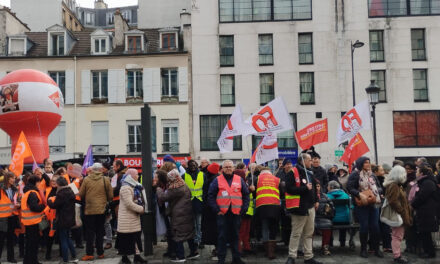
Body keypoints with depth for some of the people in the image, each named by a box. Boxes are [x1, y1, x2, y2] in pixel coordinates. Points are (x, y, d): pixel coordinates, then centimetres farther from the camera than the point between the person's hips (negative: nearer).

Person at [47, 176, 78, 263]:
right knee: (67, 238, 21)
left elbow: (54, 205, -16)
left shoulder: (61, 194, -20)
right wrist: (53, 200, 17)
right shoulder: (70, 191, 6)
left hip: (63, 220, -8)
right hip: (70, 219, 8)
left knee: (63, 240, 2)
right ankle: (74, 257, 22)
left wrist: (49, 201, 5)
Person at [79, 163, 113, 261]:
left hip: (89, 209, 0)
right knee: (100, 232, 11)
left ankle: (89, 254, 8)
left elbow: (81, 195, 1)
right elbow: (110, 196, -1)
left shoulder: (86, 179, -6)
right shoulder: (105, 180, -6)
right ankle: (100, 253, 16)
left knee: (90, 232, 8)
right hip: (102, 209, 1)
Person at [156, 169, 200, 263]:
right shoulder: (184, 186, 9)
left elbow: (162, 197, -15)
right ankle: (194, 252, 23)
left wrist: (158, 189, 4)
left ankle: (180, 256, 6)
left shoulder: (175, 189, -19)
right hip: (187, 214, 9)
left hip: (178, 216, -9)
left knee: (178, 235, 1)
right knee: (189, 233, 16)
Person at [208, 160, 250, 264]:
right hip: (222, 213, -2)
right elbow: (211, 196, 1)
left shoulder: (240, 180, 9)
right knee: (222, 237, 1)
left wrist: (243, 209, 3)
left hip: (236, 213, 2)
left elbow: (246, 195, 12)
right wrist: (217, 210, -6)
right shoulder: (217, 180, 3)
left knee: (235, 236, 11)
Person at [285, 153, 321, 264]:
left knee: (309, 234, 13)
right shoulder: (293, 173, -12)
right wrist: (305, 188, -19)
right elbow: (289, 189, -20)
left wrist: (316, 200, 15)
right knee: (296, 233, -1)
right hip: (299, 208, -8)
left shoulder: (310, 173, 15)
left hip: (310, 207, 8)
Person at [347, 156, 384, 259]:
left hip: (373, 203, 5)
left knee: (375, 226, 5)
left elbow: (378, 186, 20)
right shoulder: (355, 174, -6)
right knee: (364, 226, -1)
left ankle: (376, 248, 17)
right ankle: (363, 249, 14)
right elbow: (349, 187, -13)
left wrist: (377, 192, 0)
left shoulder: (372, 175, 13)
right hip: (361, 204, -5)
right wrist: (360, 194, -22)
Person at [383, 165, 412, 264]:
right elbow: (393, 202, -26)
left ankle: (397, 253, 22)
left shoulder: (398, 185, 17)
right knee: (397, 235, -3)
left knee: (398, 235, 14)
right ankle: (397, 256, 3)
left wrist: (405, 213, 15)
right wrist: (402, 212, -19)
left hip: (401, 215, 10)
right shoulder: (393, 186, -17)